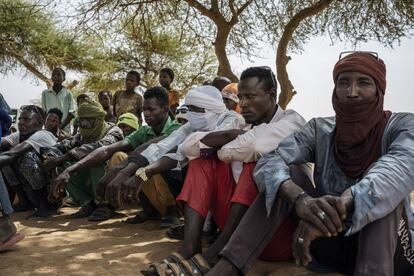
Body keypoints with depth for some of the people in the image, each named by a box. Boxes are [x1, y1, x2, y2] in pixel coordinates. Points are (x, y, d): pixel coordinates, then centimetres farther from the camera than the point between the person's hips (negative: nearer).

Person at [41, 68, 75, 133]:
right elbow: (43, 112, 12)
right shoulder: (45, 93, 12)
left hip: (64, 128, -1)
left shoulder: (68, 93, 7)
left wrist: (62, 125, -9)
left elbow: (72, 112, 3)